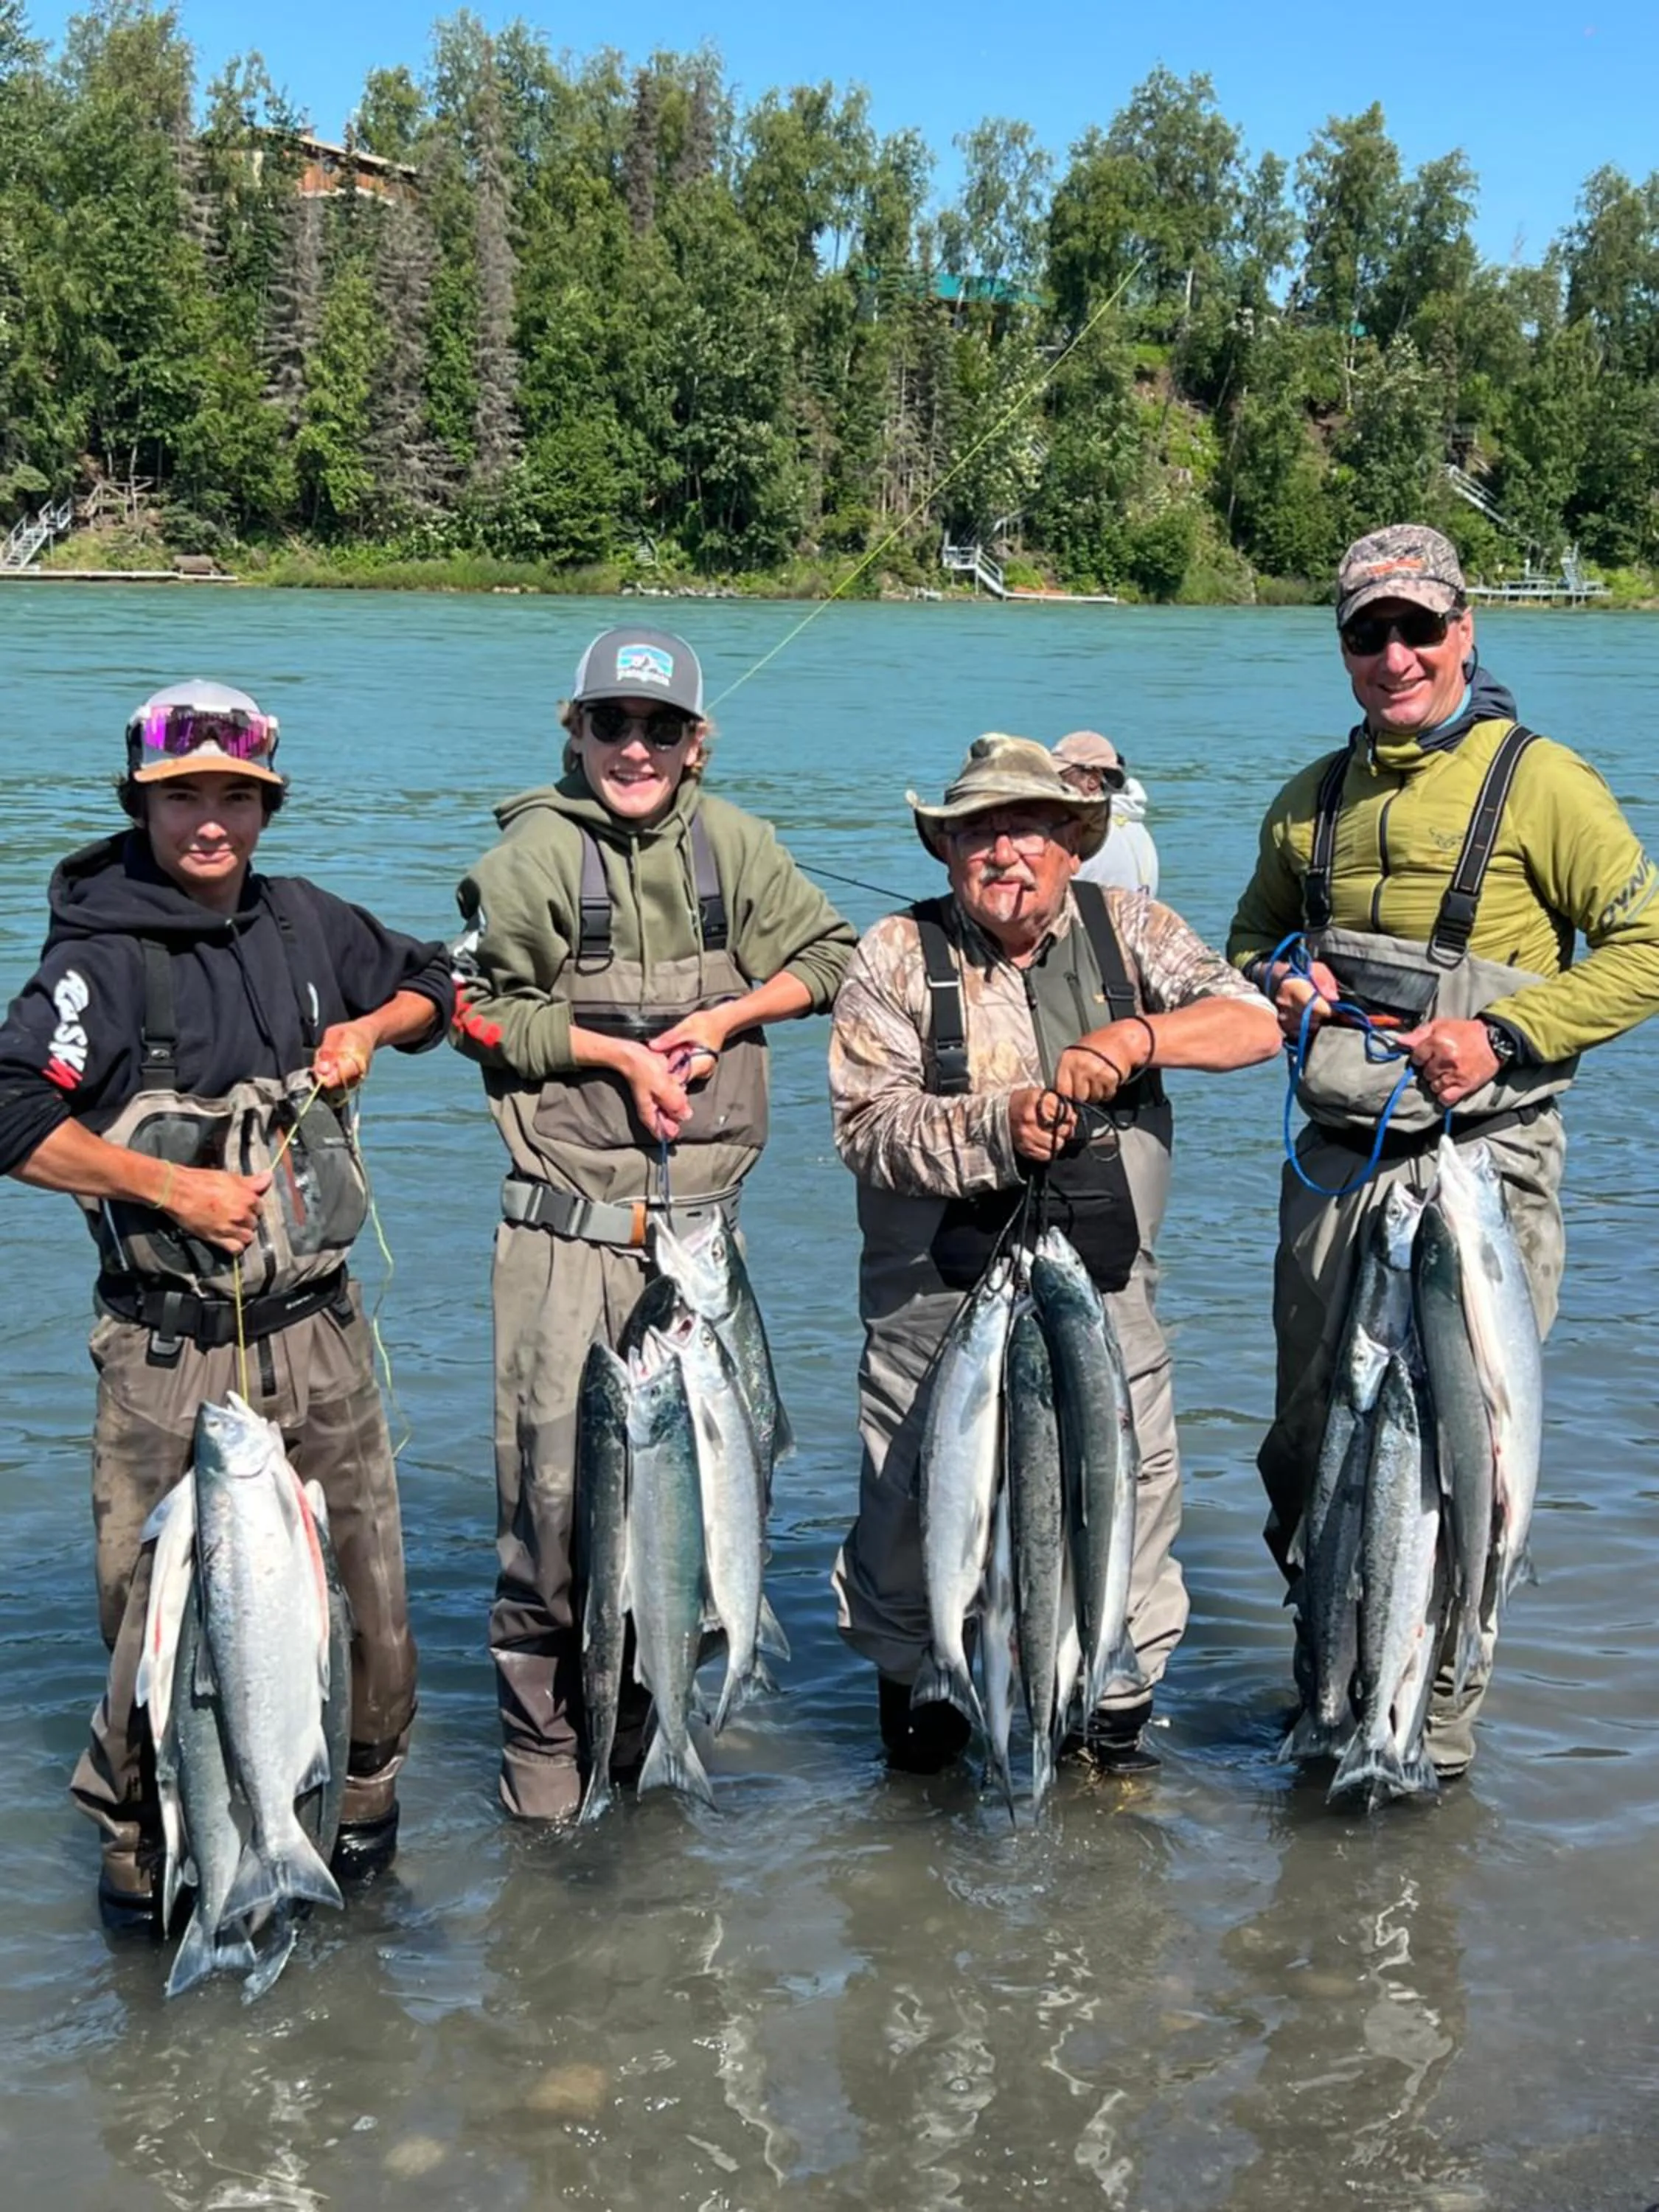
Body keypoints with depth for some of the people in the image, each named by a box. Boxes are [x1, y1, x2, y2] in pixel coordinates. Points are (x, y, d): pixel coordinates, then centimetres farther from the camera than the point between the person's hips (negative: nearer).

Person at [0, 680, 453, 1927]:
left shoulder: (303, 922, 8)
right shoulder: (101, 955, -8)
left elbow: (429, 983, 26)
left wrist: (370, 1028, 5)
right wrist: (171, 1187, -18)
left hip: (319, 1330, 5)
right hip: (172, 1355, -5)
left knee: (369, 1584, 10)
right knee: (158, 1607, 3)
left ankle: (368, 1798, 32)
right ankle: (137, 1847, 23)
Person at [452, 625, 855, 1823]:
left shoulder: (730, 842, 4)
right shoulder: (535, 852, -7)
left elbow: (827, 954, 9)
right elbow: (482, 1012, -6)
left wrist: (723, 1019, -5)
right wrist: (615, 1050, -12)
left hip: (700, 1219, 4)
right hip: (568, 1226, -4)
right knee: (557, 1476, -6)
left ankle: (649, 1732, 30)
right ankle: (543, 1746, 11)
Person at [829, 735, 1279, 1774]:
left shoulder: (1129, 929, 4)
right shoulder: (897, 957, -3)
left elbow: (1254, 1022, -6)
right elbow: (869, 1122, -12)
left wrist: (1134, 1037, -23)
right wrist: (998, 1128, -27)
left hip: (1104, 1294, 2)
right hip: (938, 1296, -1)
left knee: (1132, 1492, 6)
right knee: (918, 1502, 9)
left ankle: (1125, 1696, 27)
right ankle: (912, 1685, 32)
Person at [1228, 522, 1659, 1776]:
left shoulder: (1538, 780, -5)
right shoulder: (1312, 800, 12)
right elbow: (1253, 935, 26)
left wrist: (1503, 1035, -17)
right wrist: (1277, 984, 3)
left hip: (1481, 1161, -5)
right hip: (1336, 1158, 6)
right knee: (1310, 1441, 12)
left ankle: (1437, 1731, 14)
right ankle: (1329, 1700, 31)